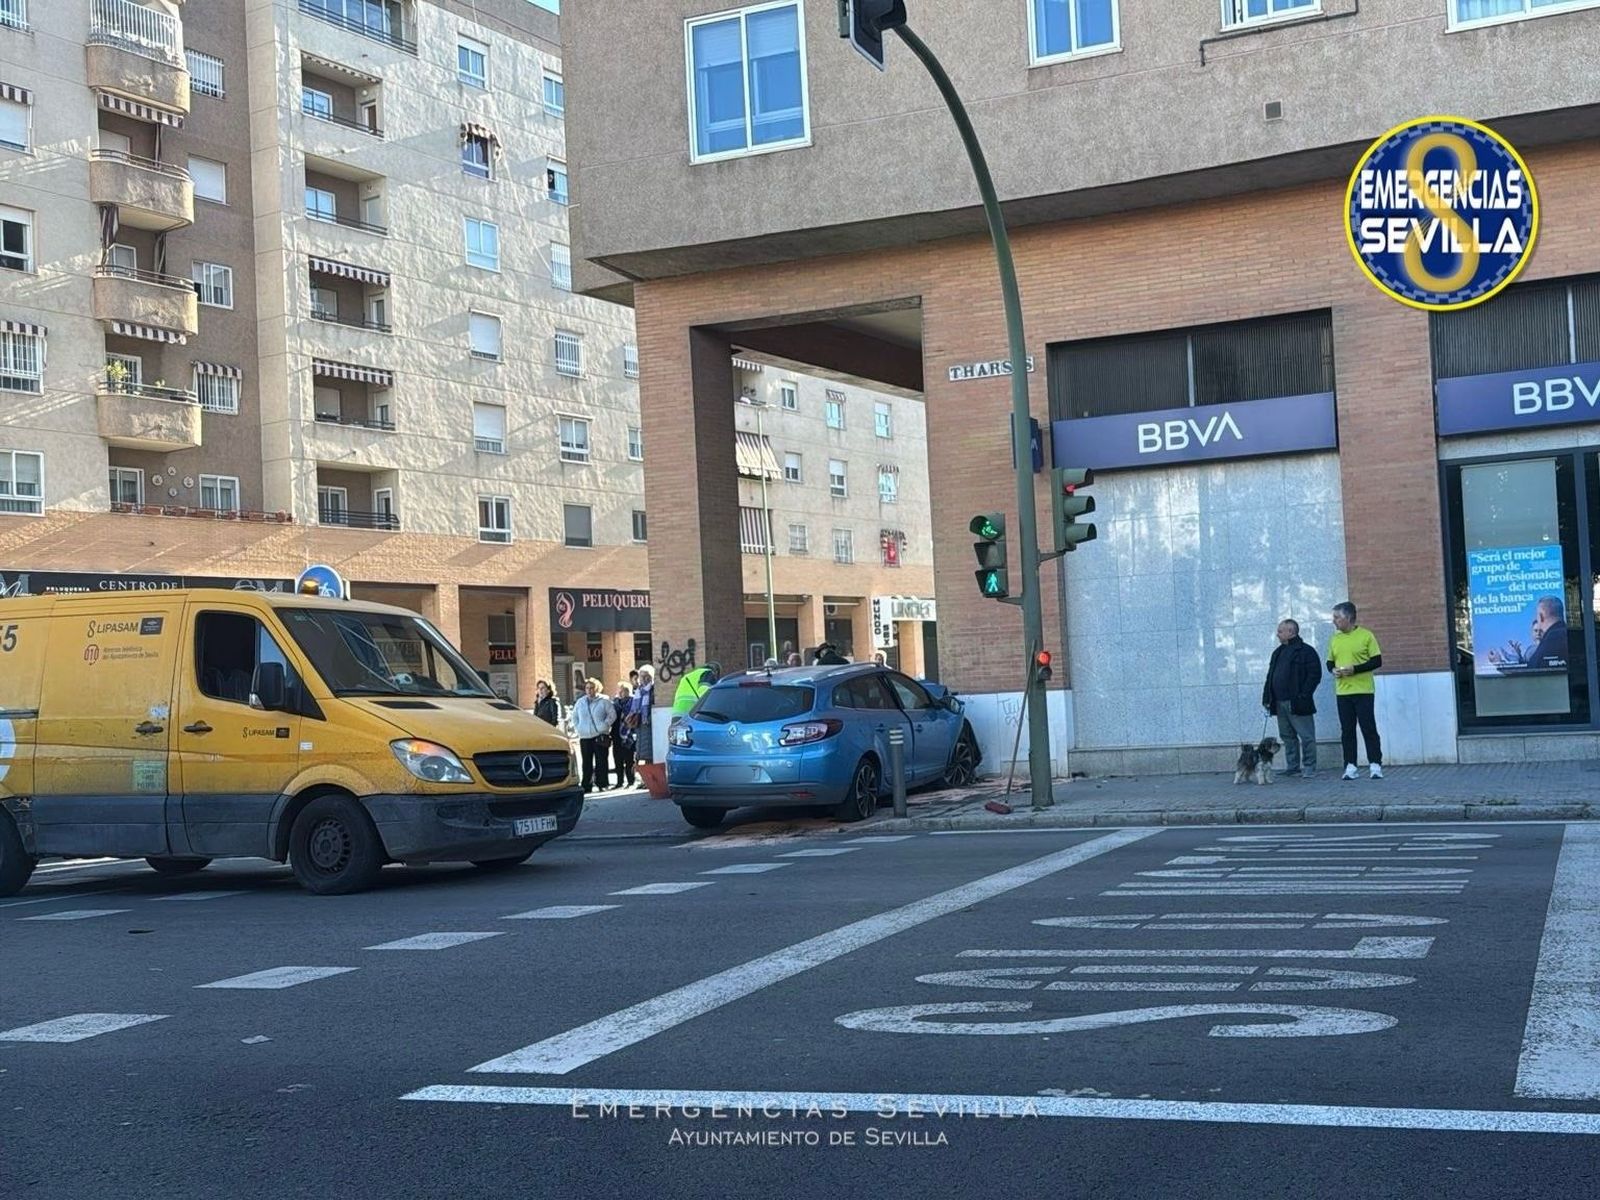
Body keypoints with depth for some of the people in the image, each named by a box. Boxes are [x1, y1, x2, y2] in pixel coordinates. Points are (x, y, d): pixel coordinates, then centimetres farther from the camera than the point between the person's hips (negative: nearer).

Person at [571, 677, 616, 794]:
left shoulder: (604, 701, 1)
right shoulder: (580, 702, 13)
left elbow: (612, 714, 1)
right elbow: (574, 716, 22)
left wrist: (605, 725, -8)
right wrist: (577, 728, 9)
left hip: (600, 736, -3)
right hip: (585, 737, 3)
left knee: (601, 761, -1)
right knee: (587, 762, 4)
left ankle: (601, 784, 4)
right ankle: (587, 785, 7)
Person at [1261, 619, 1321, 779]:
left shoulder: (1306, 651, -5)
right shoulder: (1278, 652, 19)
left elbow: (1315, 675, -11)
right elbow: (1270, 677, 21)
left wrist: (1303, 695, -16)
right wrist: (1267, 697, 11)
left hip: (1297, 704, -8)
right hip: (1280, 704, 8)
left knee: (1306, 736, -3)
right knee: (1287, 736, 11)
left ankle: (1309, 768, 1)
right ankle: (1292, 767, 17)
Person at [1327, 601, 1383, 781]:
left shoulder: (1366, 636, -5)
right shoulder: (1334, 639, 11)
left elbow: (1377, 661, -6)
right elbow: (1330, 662, 19)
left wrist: (1355, 669, -17)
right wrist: (1333, 670, -5)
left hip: (1363, 691, -5)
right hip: (1342, 692, 5)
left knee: (1369, 728, -3)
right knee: (1347, 730, 5)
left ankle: (1375, 765, 2)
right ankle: (1350, 766, 9)